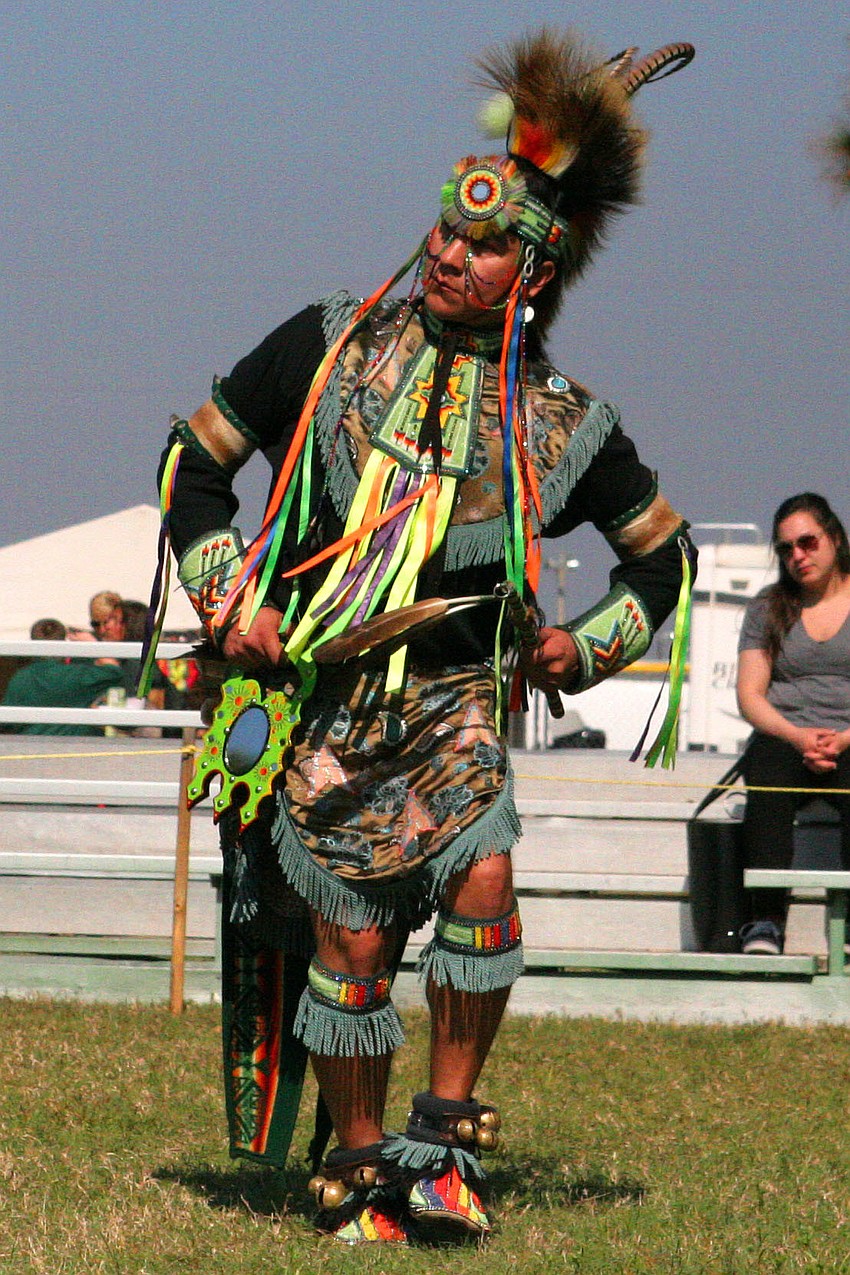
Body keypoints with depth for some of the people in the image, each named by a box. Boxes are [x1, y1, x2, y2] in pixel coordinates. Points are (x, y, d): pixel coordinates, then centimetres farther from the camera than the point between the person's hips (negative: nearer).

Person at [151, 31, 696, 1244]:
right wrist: (229, 596, -4)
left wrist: (585, 647, 2)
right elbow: (194, 459, 7)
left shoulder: (562, 422, 2)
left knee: (483, 882, -22)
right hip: (313, 700, -1)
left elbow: (662, 551, 17)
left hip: (454, 705, 1)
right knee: (353, 940, -8)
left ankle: (444, 1138, -8)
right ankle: (355, 1167, 10)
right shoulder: (331, 347, -1)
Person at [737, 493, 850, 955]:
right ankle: (765, 922, -45)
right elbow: (750, 695, 10)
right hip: (783, 738, 2)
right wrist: (797, 736, -9)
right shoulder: (767, 608, 19)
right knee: (769, 787, -35)